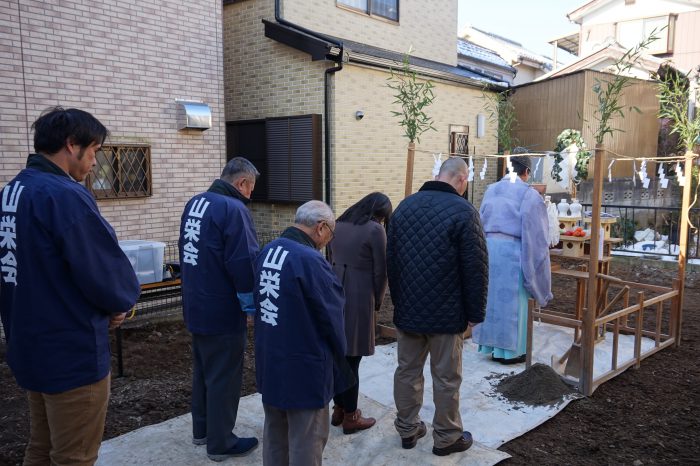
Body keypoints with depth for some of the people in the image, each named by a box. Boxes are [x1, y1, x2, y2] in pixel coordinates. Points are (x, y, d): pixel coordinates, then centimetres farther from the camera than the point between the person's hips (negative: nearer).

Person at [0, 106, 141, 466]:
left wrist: (104, 307, 6)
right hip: (72, 353, -9)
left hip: (31, 347, 9)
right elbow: (106, 271, -23)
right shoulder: (65, 195, -22)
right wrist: (123, 300, 0)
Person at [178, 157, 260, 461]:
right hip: (222, 311, -9)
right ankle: (220, 443, 18)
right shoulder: (233, 209, -21)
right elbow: (244, 263, -24)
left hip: (196, 306, 9)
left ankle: (202, 429, 36)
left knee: (202, 370, 22)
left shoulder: (194, 203, 8)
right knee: (223, 377, 5)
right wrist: (252, 305, -13)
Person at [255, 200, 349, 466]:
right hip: (303, 365, -8)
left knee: (274, 432, 23)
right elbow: (332, 316, -15)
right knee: (307, 439, 8)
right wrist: (339, 358, 3)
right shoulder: (310, 260, -24)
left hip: (269, 360, 8)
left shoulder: (267, 252, 2)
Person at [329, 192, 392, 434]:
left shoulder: (338, 224, 11)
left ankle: (339, 409, 28)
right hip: (359, 298, -7)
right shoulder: (375, 230, -9)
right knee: (351, 359, 2)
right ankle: (350, 418, 15)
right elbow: (381, 272, -8)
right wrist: (378, 301, 7)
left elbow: (334, 259, 14)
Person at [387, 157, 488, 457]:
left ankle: (407, 429, 29)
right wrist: (475, 313, -3)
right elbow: (476, 269, -14)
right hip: (446, 312, -5)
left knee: (407, 370, 16)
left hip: (407, 308, 6)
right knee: (446, 378, 8)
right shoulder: (463, 211, -14)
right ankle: (446, 437, 23)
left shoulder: (404, 206, 6)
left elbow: (391, 259, 11)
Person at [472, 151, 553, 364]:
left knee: (492, 297, 15)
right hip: (512, 251, -6)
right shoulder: (529, 195, -9)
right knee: (511, 301, 5)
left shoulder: (491, 190, 9)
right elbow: (535, 234, -9)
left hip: (489, 247, 6)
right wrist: (532, 265, -2)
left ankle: (491, 345, 24)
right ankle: (509, 350, 15)